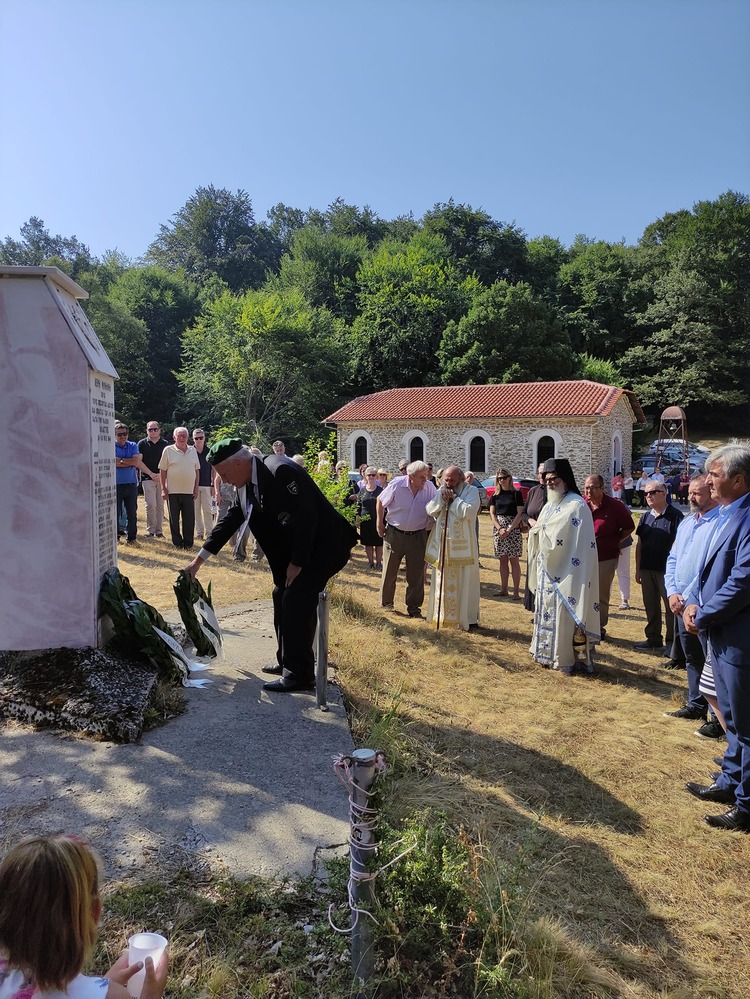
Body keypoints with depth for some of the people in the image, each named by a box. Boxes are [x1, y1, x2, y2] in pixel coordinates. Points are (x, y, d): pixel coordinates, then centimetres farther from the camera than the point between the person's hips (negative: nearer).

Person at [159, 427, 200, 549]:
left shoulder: (193, 450, 9)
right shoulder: (168, 450, 0)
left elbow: (197, 470, 12)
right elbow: (163, 470, 1)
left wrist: (196, 488, 7)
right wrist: (163, 488, -3)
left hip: (189, 491, 2)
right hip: (173, 491, -2)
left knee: (189, 519, 3)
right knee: (174, 519, 5)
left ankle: (188, 543, 13)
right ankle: (177, 542, 14)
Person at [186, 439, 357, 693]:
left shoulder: (281, 471, -27)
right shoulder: (246, 483, 3)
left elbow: (306, 518, -27)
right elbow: (231, 519, 11)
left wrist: (297, 563, -20)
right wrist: (199, 559, 12)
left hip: (322, 545, -9)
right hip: (296, 549, 10)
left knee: (297, 601, -11)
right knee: (282, 597, 13)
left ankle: (299, 674, 0)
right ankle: (287, 662, 27)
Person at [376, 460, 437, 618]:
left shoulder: (430, 488, -9)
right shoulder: (397, 485, -14)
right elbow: (380, 501, 0)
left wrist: (429, 526, -5)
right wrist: (380, 524, 2)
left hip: (418, 536, 1)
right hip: (394, 534, -1)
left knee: (416, 575, 5)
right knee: (389, 571, 9)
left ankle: (414, 608, 19)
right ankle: (386, 604, 26)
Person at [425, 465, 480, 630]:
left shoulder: (471, 491, -4)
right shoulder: (441, 491, 11)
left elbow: (468, 512, -19)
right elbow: (430, 510, 3)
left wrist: (454, 498, -12)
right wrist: (442, 498, -11)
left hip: (462, 546, -5)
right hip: (441, 544, 5)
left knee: (463, 583, 0)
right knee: (442, 582, 12)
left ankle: (467, 618, 9)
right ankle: (442, 615, 24)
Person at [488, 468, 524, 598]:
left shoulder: (516, 494, 0)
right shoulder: (495, 495, 10)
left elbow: (519, 513, -6)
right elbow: (492, 513, 6)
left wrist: (509, 530, -14)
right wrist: (500, 528, -10)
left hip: (513, 529, -3)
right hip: (498, 529, 4)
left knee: (514, 560, -3)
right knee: (503, 560, 7)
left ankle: (516, 591, 0)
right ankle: (504, 589, 13)